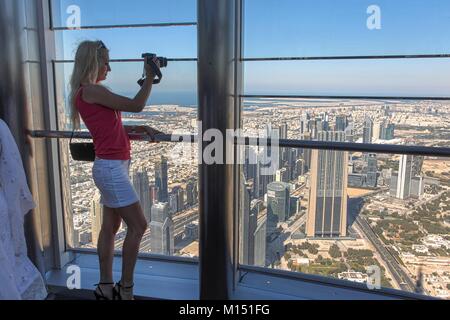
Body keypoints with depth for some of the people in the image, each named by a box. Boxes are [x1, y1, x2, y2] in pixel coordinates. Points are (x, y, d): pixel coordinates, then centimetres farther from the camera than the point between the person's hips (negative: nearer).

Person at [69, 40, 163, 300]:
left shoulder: (89, 92, 16)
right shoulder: (91, 90, -13)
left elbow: (114, 128, 17)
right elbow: (136, 105, -14)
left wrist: (143, 129, 5)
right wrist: (150, 77, -4)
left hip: (112, 166, 10)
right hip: (111, 168, -10)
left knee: (111, 226, 13)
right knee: (138, 226, -3)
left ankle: (105, 287, 24)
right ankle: (126, 289, 9)